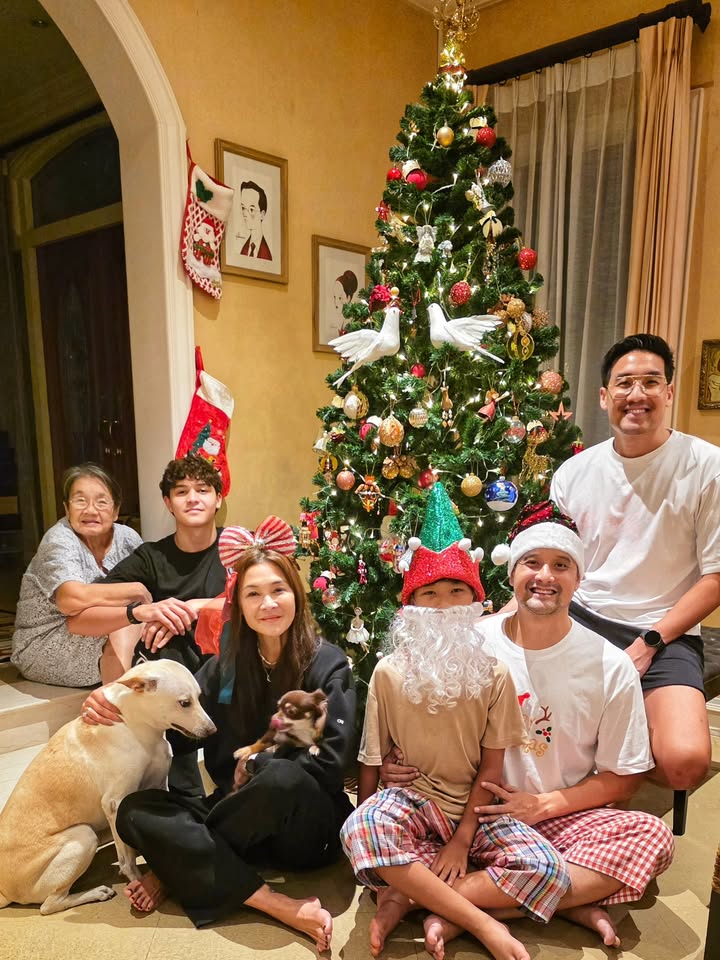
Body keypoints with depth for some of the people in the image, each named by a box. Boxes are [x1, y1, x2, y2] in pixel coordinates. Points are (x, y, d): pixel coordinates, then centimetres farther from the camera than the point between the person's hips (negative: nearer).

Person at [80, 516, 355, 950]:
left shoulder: (328, 665, -10)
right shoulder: (225, 666, 3)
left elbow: (330, 765, -14)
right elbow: (179, 732, -1)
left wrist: (255, 766, -12)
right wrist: (120, 706, -17)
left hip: (309, 827, -4)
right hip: (245, 821, 4)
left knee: (281, 777, -37)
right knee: (136, 811, -17)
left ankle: (179, 870, -10)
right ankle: (280, 907, -27)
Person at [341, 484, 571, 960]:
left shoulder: (493, 675, -6)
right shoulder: (389, 673, -7)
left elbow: (491, 766, -3)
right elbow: (371, 760, -1)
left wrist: (462, 839, -9)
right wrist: (367, 833, -4)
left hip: (472, 809, 2)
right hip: (410, 801, -1)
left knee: (547, 870, -24)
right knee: (358, 831, -34)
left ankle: (413, 898, -17)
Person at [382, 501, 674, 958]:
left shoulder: (612, 668, -4)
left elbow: (623, 777, 1)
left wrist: (543, 805, -13)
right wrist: (396, 762, -16)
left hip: (560, 817, 1)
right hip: (471, 812, 0)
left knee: (653, 835, -29)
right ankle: (568, 903, -21)